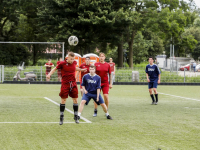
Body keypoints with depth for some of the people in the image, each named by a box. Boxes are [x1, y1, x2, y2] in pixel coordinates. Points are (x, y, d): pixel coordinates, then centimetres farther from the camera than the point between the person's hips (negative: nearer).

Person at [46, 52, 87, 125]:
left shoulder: (74, 62, 3)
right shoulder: (62, 63, -11)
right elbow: (55, 69, -1)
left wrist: (81, 70, 27)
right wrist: (49, 74, -15)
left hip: (73, 84, 4)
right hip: (65, 84, -4)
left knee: (75, 100, 3)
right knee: (63, 100, -1)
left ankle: (76, 117, 15)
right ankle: (61, 117, 8)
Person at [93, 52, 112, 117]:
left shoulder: (107, 65, 2)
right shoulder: (96, 64, 0)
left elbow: (110, 74, 8)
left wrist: (110, 83, 6)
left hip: (105, 83, 0)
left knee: (106, 96, -9)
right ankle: (95, 111, 10)